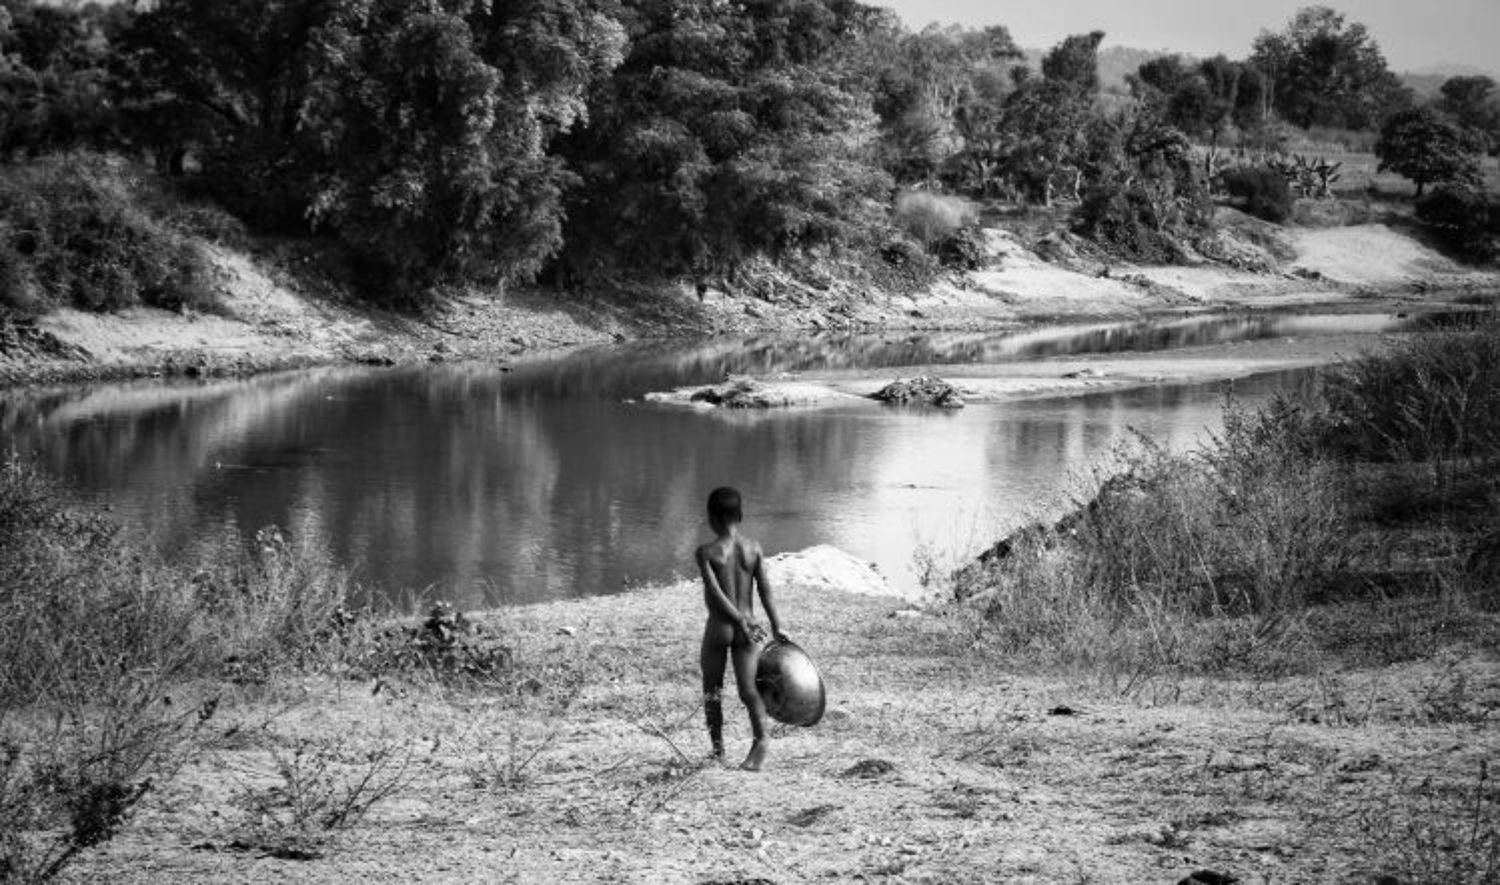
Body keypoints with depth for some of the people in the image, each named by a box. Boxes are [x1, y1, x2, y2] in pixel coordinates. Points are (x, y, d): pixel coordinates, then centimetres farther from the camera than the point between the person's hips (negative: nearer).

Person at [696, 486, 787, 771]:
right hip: (747, 630, 3)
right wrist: (776, 627, 3)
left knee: (712, 690, 15)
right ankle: (761, 736, -24)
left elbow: (716, 594, -18)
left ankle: (718, 751, 21)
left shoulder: (706, 553, -10)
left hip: (719, 629, -3)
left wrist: (741, 623, -15)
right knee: (747, 688, 1)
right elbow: (766, 590, -1)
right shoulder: (753, 548, 0)